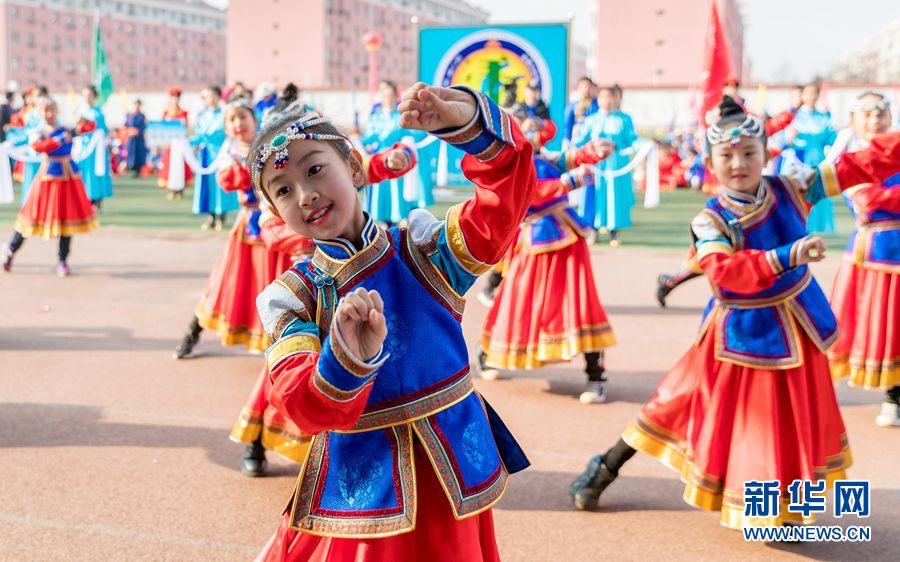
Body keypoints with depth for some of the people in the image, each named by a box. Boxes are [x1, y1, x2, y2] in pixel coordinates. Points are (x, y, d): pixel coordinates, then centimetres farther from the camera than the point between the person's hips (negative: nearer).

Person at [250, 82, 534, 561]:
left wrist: (468, 122, -37)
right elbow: (303, 406, -19)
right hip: (355, 492, 0)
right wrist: (346, 358, -40)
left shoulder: (422, 252, -3)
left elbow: (506, 197, -20)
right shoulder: (292, 297, -3)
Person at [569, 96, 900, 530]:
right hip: (740, 335, -4)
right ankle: (605, 469, 20)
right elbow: (724, 272, -38)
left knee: (792, 419, 14)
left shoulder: (788, 191, -7)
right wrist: (788, 256, -48)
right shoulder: (710, 220, -20)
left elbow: (855, 168, -6)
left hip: (795, 329, 4)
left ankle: (788, 507, 36)